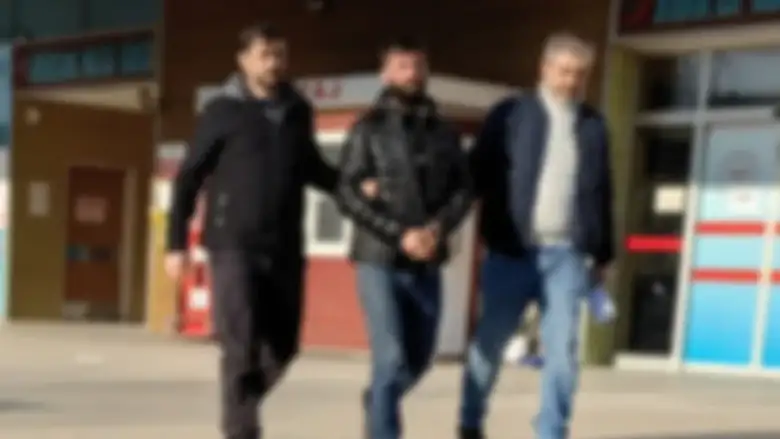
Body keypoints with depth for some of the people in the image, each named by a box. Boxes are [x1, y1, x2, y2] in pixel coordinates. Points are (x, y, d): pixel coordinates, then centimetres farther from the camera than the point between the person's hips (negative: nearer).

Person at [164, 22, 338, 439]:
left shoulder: (298, 111, 9)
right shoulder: (223, 111, -3)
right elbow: (188, 178, -1)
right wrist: (176, 243, -5)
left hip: (284, 248, 4)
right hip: (234, 244, -4)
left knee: (281, 346, 9)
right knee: (241, 345, -9)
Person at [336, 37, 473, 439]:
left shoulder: (444, 133, 10)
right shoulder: (368, 129, 0)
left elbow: (464, 190, 6)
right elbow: (348, 195, -7)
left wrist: (438, 227, -14)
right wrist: (400, 235, -16)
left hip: (427, 263, 4)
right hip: (379, 260, -4)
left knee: (419, 358, 13)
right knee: (391, 358, -10)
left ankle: (376, 403, 41)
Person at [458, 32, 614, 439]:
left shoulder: (594, 125, 13)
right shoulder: (510, 114, 2)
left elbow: (602, 193, 16)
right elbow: (478, 174, -1)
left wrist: (602, 254, 15)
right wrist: (490, 234, -10)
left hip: (567, 255, 2)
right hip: (513, 252, -2)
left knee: (562, 349, -1)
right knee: (490, 341, 7)